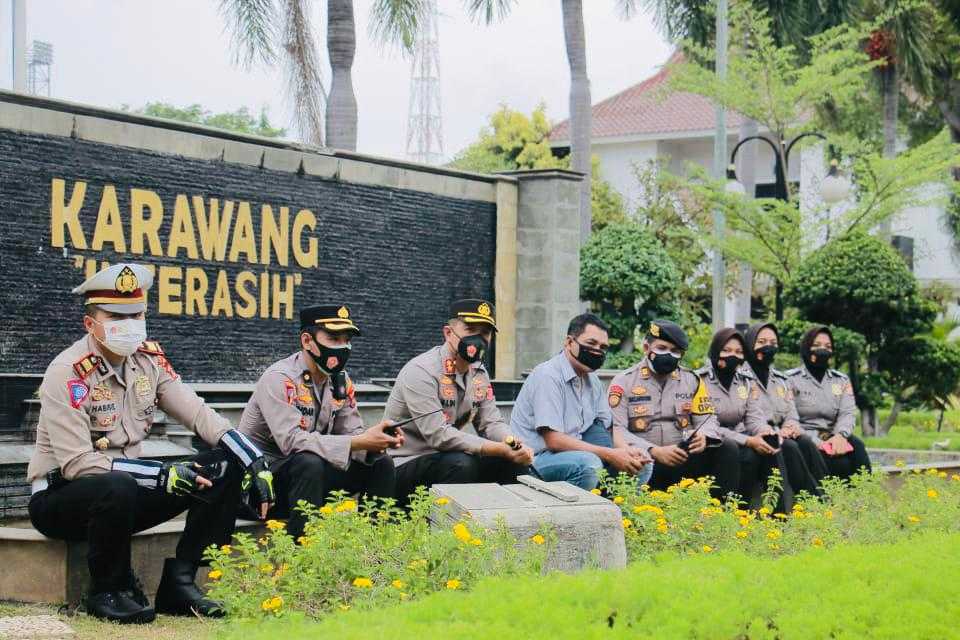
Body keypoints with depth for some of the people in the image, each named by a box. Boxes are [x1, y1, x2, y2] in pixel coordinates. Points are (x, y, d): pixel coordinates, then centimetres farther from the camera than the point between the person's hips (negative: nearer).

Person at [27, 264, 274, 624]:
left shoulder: (149, 359, 2)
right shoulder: (67, 374, -19)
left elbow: (199, 415, 1)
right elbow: (77, 464, -25)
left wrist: (256, 463, -13)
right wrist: (163, 475, -29)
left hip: (125, 490, 7)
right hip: (59, 499, -7)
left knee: (224, 467, -6)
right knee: (118, 486, -40)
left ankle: (178, 583, -9)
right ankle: (107, 593, -15)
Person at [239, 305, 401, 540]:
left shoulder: (341, 381, 5)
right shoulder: (279, 379, -20)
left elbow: (352, 435, 2)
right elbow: (293, 441, -32)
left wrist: (377, 442, -22)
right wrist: (360, 442, -35)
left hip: (311, 471, 7)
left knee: (381, 464, -6)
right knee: (309, 464, -36)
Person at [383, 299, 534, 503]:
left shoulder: (479, 373, 8)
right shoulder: (421, 371, -20)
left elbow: (491, 423, 6)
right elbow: (439, 436, -27)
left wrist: (516, 444, -18)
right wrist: (501, 449, -30)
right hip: (403, 467, -8)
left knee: (515, 462, -6)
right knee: (461, 463, -33)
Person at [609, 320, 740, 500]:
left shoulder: (691, 380, 14)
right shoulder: (624, 382, 2)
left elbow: (707, 419, 13)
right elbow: (616, 431, -8)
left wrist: (703, 437, -14)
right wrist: (655, 451, -22)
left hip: (686, 460, 4)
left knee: (728, 448, -19)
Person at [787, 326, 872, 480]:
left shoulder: (841, 380, 20)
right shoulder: (791, 379, 6)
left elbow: (848, 413, 4)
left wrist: (840, 435, -20)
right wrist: (817, 442, -20)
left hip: (833, 439, 4)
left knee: (857, 446, -30)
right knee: (842, 462, -32)